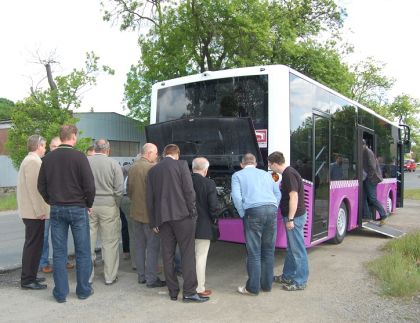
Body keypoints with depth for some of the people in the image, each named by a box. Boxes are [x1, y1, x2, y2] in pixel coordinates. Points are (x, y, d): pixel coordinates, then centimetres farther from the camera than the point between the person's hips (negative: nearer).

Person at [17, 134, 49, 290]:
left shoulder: (29, 160, 19)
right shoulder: (33, 161, -15)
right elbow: (34, 188, -22)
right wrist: (40, 210, -21)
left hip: (31, 211, 11)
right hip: (34, 212, -11)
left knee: (33, 245, 16)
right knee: (33, 245, -5)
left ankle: (30, 276, 25)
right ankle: (27, 280, 1)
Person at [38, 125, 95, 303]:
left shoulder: (48, 158, 1)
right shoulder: (79, 157, -12)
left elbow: (41, 185, 6)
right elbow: (89, 185, -14)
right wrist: (88, 204, 1)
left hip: (56, 209, 4)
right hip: (78, 208, -4)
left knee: (59, 252, 9)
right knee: (82, 251, 8)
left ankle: (60, 292, 15)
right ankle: (83, 290, 16)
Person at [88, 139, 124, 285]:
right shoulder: (113, 164, -5)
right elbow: (119, 190, -8)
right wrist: (116, 206, 6)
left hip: (88, 206, 2)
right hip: (108, 206, -2)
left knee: (88, 242, 11)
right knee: (110, 242, 7)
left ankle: (87, 275, 21)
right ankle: (110, 277, 15)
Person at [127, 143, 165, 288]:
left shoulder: (132, 168, 6)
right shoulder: (151, 168, -17)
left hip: (136, 212, 8)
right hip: (149, 213, -8)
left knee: (139, 246, 15)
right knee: (152, 246, 2)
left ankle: (141, 276, 24)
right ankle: (151, 279, 6)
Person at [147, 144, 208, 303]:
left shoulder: (152, 170, 11)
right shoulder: (181, 165, -2)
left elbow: (150, 198, 11)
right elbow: (189, 191, -9)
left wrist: (154, 222, 15)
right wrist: (192, 212, -2)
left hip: (162, 218, 4)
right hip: (182, 215, -4)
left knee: (167, 255, 9)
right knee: (187, 253, 0)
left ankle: (173, 292, 15)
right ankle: (189, 291, -1)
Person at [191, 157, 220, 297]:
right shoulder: (209, 183, -15)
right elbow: (214, 206, -16)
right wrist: (213, 219, 3)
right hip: (203, 227, -4)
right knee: (201, 258, 5)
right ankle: (200, 289, 12)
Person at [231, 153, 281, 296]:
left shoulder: (238, 175, 13)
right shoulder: (266, 174, 25)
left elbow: (236, 196, -3)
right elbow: (278, 193, 17)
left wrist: (243, 215, 5)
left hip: (253, 211, -4)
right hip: (272, 210, 4)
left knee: (254, 253, 1)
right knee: (268, 250, 13)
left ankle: (253, 288, 6)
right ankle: (267, 284, 22)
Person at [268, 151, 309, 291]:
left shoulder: (289, 174, -18)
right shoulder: (287, 173, 12)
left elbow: (294, 197, -23)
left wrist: (290, 219, -22)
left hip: (295, 217, -10)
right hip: (292, 216, 10)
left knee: (297, 249, -2)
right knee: (291, 248, 18)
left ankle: (300, 281, 7)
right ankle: (288, 276, 30)